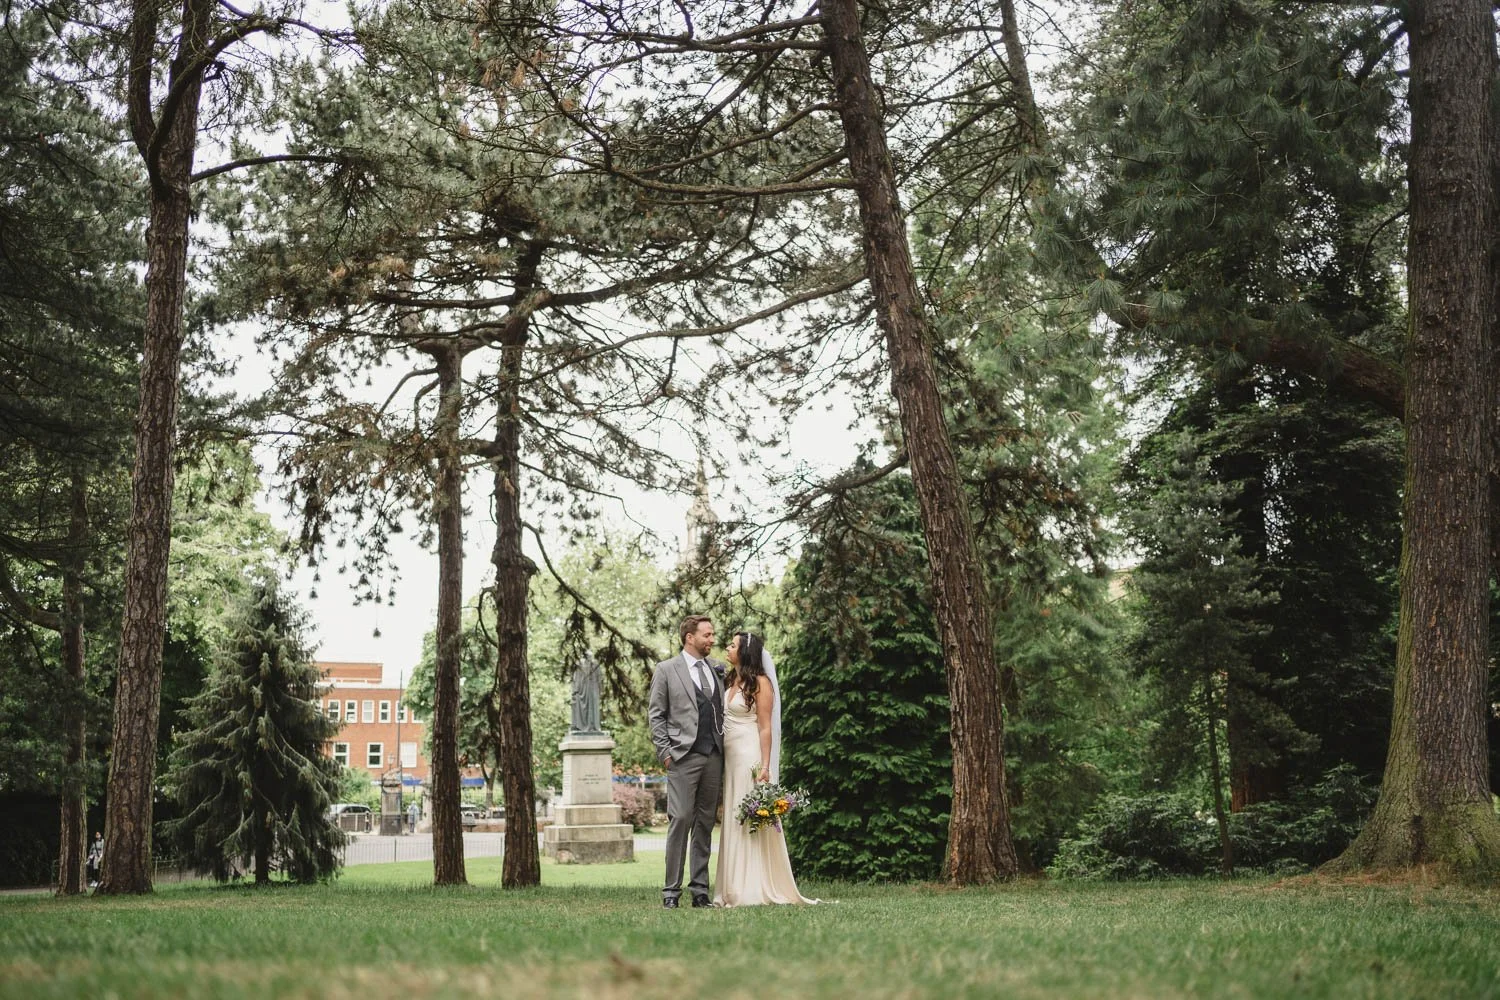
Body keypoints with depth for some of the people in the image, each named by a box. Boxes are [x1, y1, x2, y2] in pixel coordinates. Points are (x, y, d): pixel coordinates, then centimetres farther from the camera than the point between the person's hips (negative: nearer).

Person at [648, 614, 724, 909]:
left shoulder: (717, 669, 15)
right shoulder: (666, 670, 2)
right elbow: (656, 714, 1)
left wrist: (726, 748, 8)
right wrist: (665, 751, -6)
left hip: (714, 756, 5)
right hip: (683, 756, -5)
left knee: (706, 823, 6)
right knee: (680, 820, -9)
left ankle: (700, 890, 10)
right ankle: (671, 890, -4)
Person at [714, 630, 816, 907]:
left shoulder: (760, 683, -6)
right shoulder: (728, 681, 15)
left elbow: (766, 728, -10)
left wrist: (764, 767, -17)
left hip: (750, 757, -7)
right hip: (729, 758, 7)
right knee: (732, 821, 7)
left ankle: (755, 890, -5)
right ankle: (734, 890, 10)